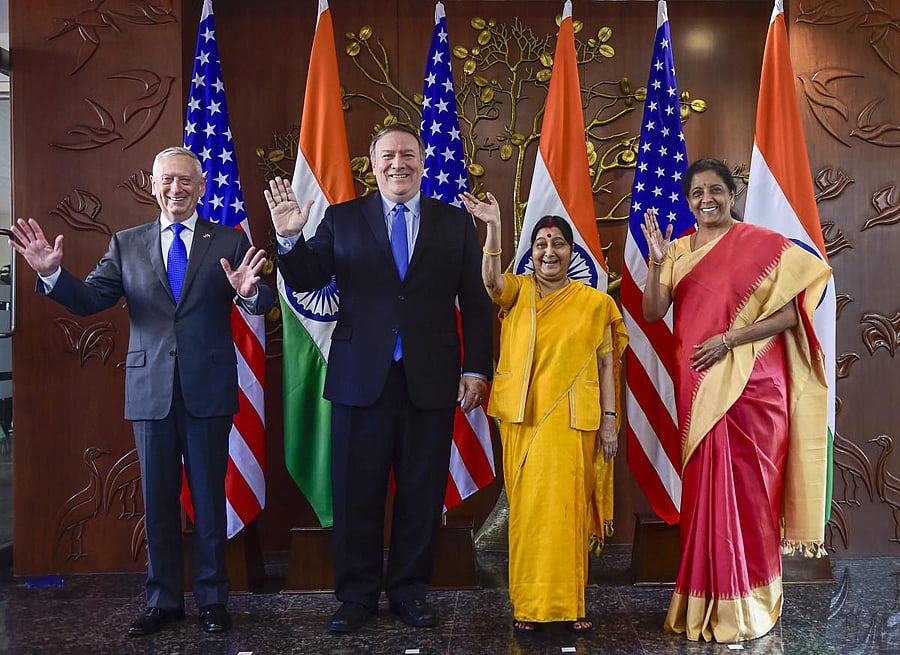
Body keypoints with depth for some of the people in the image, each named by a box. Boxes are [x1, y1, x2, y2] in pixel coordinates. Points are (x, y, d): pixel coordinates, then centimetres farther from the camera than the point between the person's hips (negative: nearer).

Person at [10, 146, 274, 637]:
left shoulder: (230, 242, 1)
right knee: (157, 500, 11)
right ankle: (163, 600, 25)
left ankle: (212, 598, 22)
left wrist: (249, 291, -31)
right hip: (150, 390, 2)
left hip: (208, 389, -2)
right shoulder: (126, 244, 7)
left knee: (209, 496, 8)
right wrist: (52, 274, -18)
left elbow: (262, 305, -9)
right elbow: (88, 300, 0)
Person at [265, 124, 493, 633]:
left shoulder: (456, 223, 6)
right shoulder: (343, 218, 6)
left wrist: (477, 369, -1)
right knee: (357, 493, 7)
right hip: (361, 377, 0)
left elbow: (476, 303, 5)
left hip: (431, 380, 1)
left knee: (423, 492, 9)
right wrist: (290, 238, -18)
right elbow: (306, 280, 1)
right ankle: (357, 595, 22)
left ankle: (410, 590, 25)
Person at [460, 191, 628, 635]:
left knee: (567, 507, 2)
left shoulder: (595, 302, 5)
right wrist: (492, 228, -30)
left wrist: (610, 419, 1)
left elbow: (606, 365, 5)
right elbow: (490, 278, -17)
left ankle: (568, 601, 14)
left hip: (573, 422, 0)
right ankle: (529, 604, 11)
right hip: (523, 419, 1)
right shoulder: (517, 292, 6)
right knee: (528, 508, 3)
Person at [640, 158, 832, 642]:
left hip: (751, 384, -4)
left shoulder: (764, 244, -2)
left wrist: (729, 338, -16)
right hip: (697, 386, 4)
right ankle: (706, 603, 18)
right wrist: (656, 260, -12)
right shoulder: (678, 250, 10)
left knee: (747, 487, 0)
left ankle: (747, 606, 15)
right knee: (704, 487, 7)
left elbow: (789, 313, -7)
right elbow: (652, 312, 2)